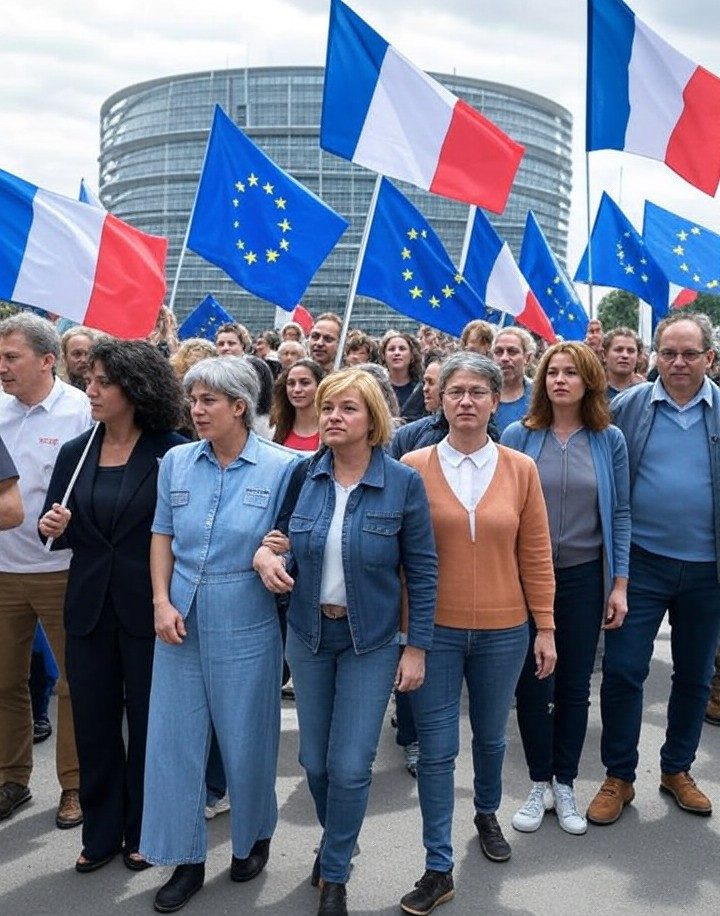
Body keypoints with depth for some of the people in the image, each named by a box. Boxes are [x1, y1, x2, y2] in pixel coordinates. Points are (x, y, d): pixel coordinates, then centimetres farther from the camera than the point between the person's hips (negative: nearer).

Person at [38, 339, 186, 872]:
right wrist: (55, 529, -12)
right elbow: (60, 534, 10)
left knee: (148, 723, 11)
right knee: (93, 723, 14)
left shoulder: (172, 453, -11)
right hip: (89, 609, 4)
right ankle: (101, 833, 33)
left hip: (149, 609, -4)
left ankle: (142, 832, 32)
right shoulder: (74, 453, 4)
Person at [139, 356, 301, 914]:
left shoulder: (282, 467, -8)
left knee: (247, 738, 11)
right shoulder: (176, 462, 2)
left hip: (247, 626, -3)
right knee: (175, 738, 9)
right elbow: (162, 535, 7)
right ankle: (186, 858, 27)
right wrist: (162, 602, -3)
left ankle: (254, 837, 37)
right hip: (181, 621, 4)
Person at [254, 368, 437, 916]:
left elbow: (422, 571, -7)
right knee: (315, 760, 15)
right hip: (308, 634, 3)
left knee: (350, 766, -1)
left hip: (371, 641, -3)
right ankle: (337, 841, 45)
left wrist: (417, 647, -9)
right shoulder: (302, 476, -5)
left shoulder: (403, 484, -12)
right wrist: (264, 552, -15)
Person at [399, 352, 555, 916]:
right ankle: (439, 869, 19)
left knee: (491, 736, 20)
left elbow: (536, 556, 2)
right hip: (433, 631, -2)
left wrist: (546, 627, 3)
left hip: (502, 631, 2)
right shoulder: (414, 467, -6)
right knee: (436, 751, 4)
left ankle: (487, 814, 49)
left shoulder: (521, 470, -2)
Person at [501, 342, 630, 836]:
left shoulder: (609, 440, 0)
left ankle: (565, 785, 28)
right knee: (532, 685, 7)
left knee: (575, 686, 11)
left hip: (584, 578, 1)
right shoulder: (518, 435, -4)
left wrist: (620, 585, -1)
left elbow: (620, 514, 2)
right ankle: (539, 784, 26)